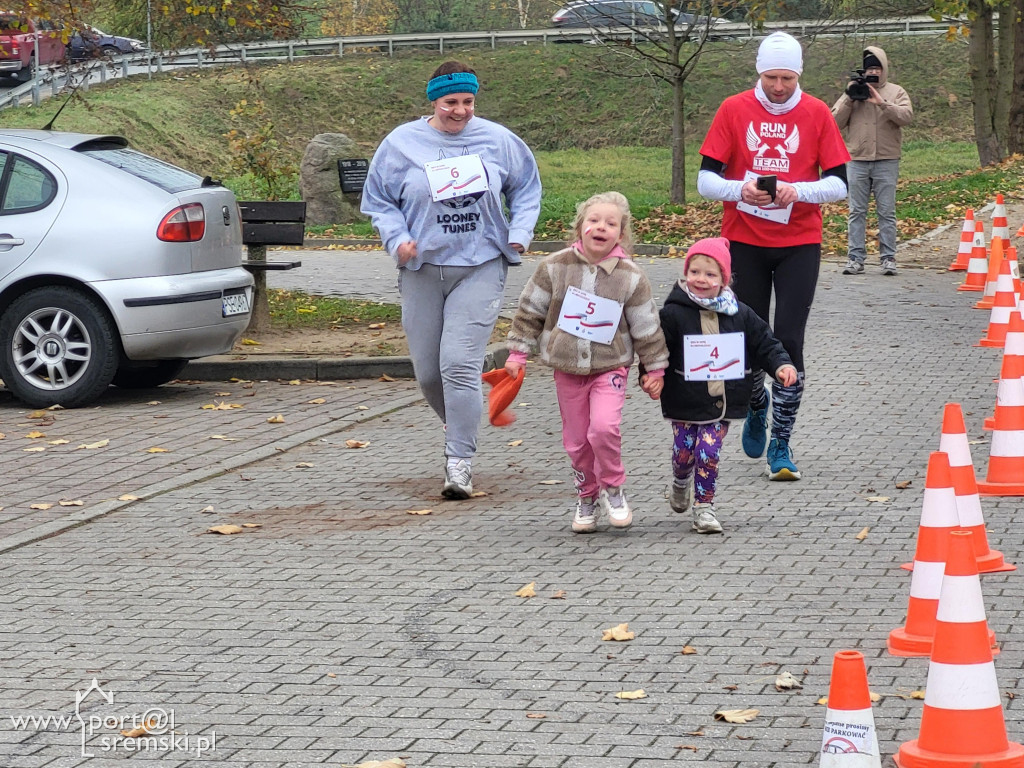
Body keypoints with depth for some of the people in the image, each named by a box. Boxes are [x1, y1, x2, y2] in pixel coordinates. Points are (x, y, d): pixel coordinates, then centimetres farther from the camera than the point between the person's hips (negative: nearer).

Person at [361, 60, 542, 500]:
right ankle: (460, 427, 36)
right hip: (422, 270, 2)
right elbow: (378, 201, 8)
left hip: (481, 267, -2)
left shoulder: (497, 140, 3)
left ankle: (460, 460, -9)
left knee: (459, 363, -15)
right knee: (427, 371, 6)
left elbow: (526, 190, 17)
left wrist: (520, 233, 2)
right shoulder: (401, 144, 1)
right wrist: (397, 239, -9)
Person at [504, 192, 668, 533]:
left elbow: (646, 326, 1)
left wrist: (655, 369, 5)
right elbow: (530, 310, 3)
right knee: (576, 440, 7)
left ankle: (612, 488, 3)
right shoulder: (555, 267, -6)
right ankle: (587, 496, 27)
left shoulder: (630, 277, -8)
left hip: (610, 367, -2)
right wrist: (518, 352, 4)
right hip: (567, 369, 2)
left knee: (604, 427, -21)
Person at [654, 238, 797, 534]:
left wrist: (781, 364, -5)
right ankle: (681, 482, 38)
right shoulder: (673, 314, -8)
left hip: (722, 402, 1)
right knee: (683, 452, 4)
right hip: (685, 402, -1)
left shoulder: (738, 314, 2)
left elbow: (763, 342, 9)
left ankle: (704, 505, 8)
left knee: (709, 452, -5)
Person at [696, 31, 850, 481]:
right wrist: (740, 190, -22)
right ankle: (756, 405, 38)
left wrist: (798, 190, -19)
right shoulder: (734, 110, 0)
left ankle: (781, 445, 0)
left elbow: (838, 183, -1)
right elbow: (706, 179, -2)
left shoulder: (817, 114, 0)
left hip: (799, 245, -1)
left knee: (788, 342, -8)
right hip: (744, 242, 1)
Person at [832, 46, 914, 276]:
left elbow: (906, 116, -10)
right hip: (857, 160, 1)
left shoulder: (895, 93, 7)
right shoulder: (853, 91, 12)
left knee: (887, 212, 0)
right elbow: (835, 122, 5)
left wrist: (881, 103, -20)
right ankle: (855, 257, 5)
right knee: (857, 211, 2)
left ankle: (888, 258, 3)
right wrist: (849, 100, -7)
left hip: (886, 161, -1)